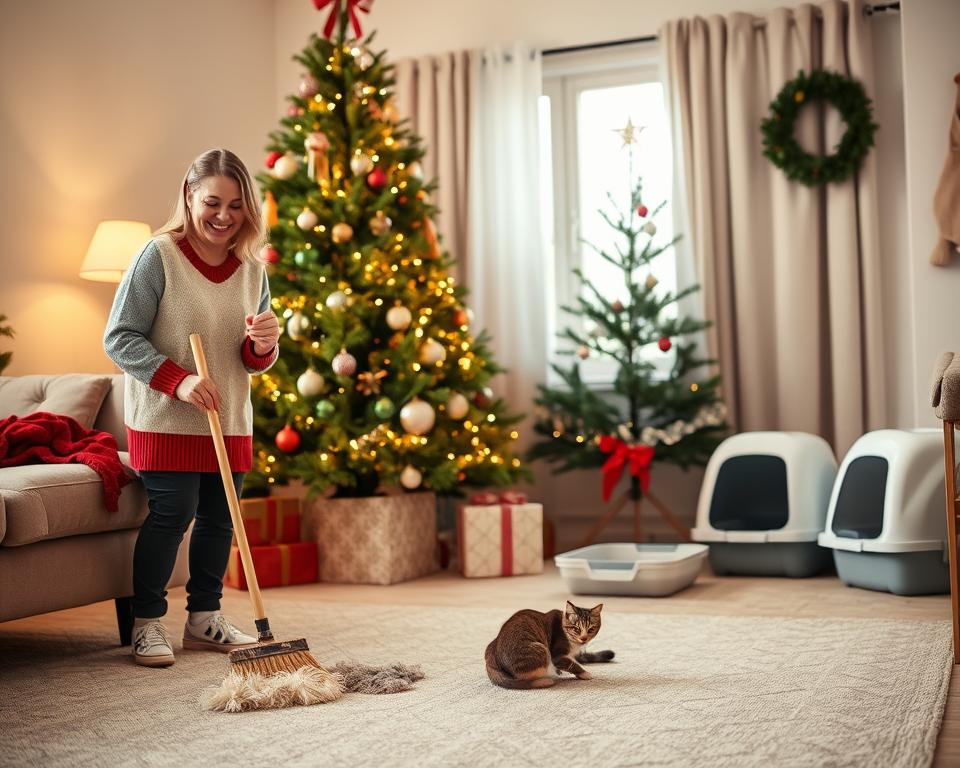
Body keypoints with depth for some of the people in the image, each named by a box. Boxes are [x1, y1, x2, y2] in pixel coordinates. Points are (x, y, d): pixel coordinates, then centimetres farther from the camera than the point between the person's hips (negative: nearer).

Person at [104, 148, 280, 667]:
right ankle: (147, 623, 11)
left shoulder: (252, 270, 6)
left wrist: (262, 345, -12)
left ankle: (204, 618, 26)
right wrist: (177, 380, -21)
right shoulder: (158, 256, -10)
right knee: (171, 514, -5)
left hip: (231, 422, 6)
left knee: (219, 518, 10)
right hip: (165, 421, -5)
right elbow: (119, 337, -11)